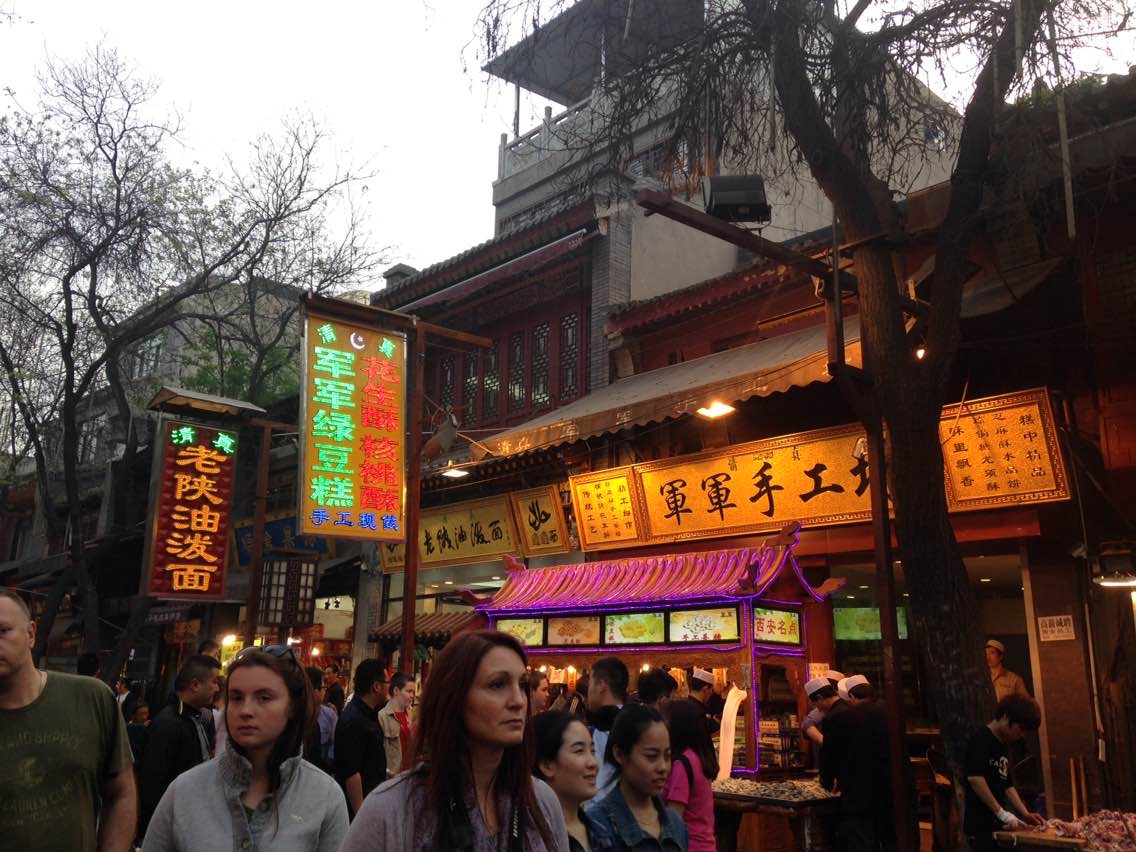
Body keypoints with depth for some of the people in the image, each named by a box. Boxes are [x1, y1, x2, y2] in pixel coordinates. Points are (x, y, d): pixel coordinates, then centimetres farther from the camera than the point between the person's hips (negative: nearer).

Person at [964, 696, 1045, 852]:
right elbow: (974, 778, -22)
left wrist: (1025, 814, 11)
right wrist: (1002, 814, -20)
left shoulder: (1003, 746, 17)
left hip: (998, 824, 9)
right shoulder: (981, 740, -11)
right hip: (981, 824, -9)